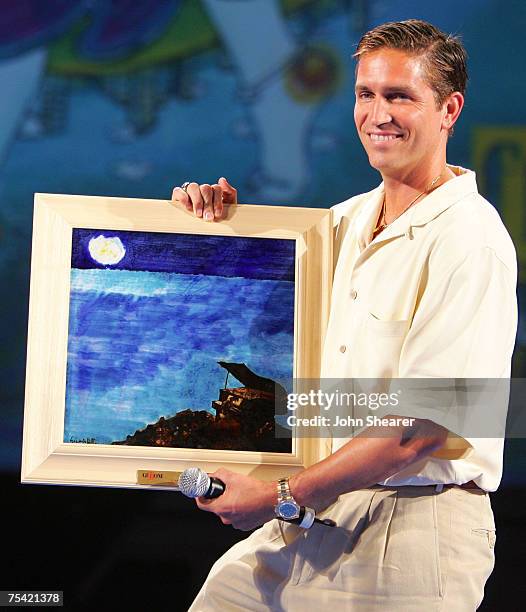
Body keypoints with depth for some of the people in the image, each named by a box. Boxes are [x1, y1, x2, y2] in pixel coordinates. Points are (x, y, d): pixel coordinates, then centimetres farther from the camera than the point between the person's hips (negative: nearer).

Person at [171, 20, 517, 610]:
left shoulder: (470, 240, -16)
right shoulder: (350, 219, 7)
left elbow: (421, 427, -21)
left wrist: (281, 497, -17)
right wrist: (212, 212, 5)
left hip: (417, 523, -7)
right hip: (320, 514, 7)